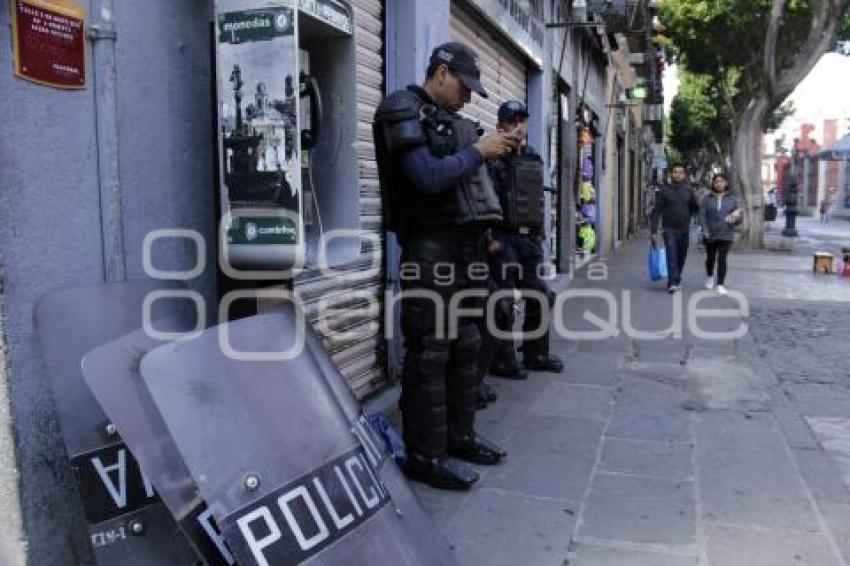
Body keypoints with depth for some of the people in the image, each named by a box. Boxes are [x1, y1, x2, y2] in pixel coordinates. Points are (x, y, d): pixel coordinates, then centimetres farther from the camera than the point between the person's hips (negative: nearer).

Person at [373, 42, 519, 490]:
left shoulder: (453, 121, 20)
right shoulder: (403, 111, -5)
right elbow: (428, 177, -18)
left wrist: (495, 151, 9)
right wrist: (478, 151, -8)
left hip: (465, 245, 9)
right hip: (431, 247, -9)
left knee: (466, 346, 13)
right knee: (429, 354, -6)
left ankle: (459, 435, 25)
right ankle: (425, 455, 3)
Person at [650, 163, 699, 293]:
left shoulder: (689, 190, 6)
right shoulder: (664, 190, -1)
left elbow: (694, 208, 18)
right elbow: (656, 211, -3)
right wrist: (654, 231, -8)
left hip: (684, 229, 3)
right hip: (669, 229, -3)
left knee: (681, 257, 12)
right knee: (671, 257, -14)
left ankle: (677, 279, 30)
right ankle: (672, 283, -18)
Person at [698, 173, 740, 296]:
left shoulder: (732, 199, 8)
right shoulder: (707, 199, 2)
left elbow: (737, 215, 13)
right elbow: (702, 215, -4)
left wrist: (735, 219, -10)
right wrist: (705, 230, -16)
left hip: (726, 234, 0)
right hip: (710, 235, 1)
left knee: (722, 259, -8)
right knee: (710, 258, 14)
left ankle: (720, 284, -3)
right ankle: (710, 277, 41)